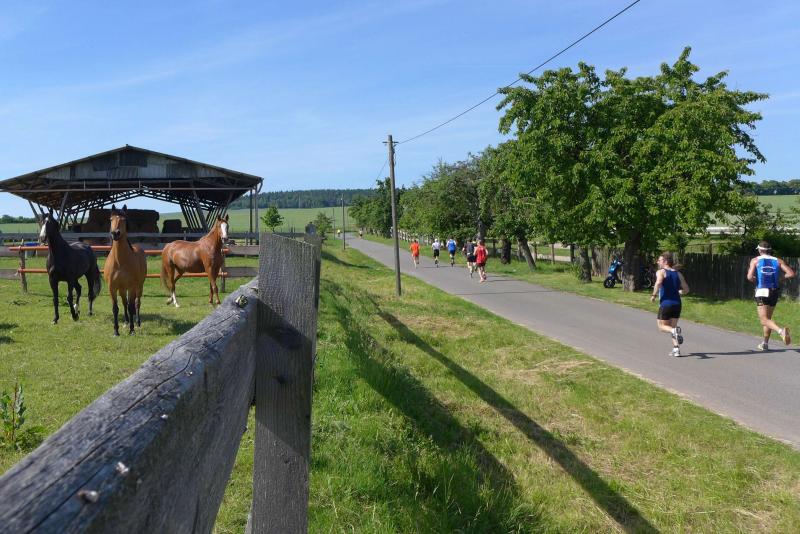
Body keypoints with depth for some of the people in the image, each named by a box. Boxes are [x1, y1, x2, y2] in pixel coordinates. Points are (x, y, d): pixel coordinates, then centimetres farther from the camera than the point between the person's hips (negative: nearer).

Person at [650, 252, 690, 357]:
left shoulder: (661, 272, -5)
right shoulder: (678, 274, 11)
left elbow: (658, 283, -25)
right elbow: (686, 289, 12)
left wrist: (654, 295, -14)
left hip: (666, 304, -5)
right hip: (677, 304, 5)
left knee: (662, 326, 7)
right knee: (673, 326, 17)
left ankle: (675, 331, -24)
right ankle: (676, 349, 6)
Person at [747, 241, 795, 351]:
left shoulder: (755, 260, 2)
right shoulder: (778, 261, 9)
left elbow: (750, 277, -11)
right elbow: (791, 274, -2)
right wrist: (780, 278, 14)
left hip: (762, 292, -4)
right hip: (774, 292, 4)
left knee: (764, 320, -9)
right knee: (767, 318, 20)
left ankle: (781, 331, -38)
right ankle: (765, 343, 25)